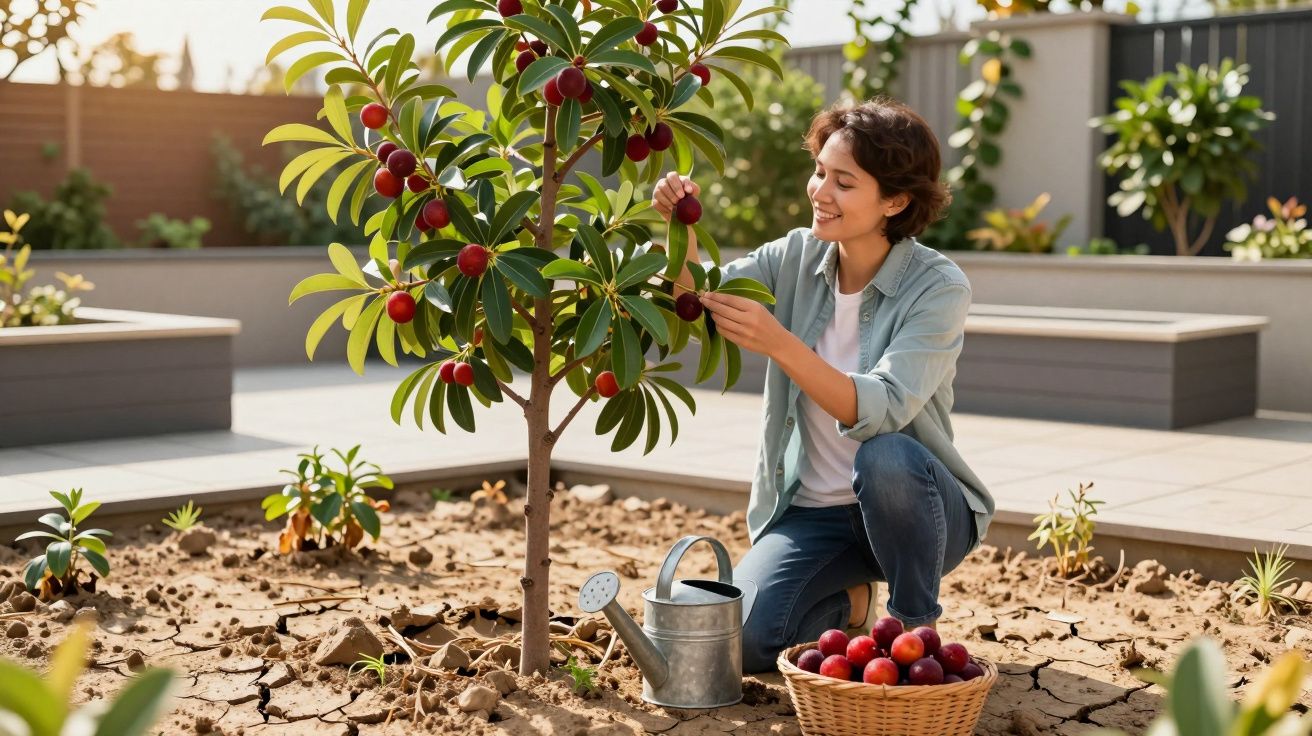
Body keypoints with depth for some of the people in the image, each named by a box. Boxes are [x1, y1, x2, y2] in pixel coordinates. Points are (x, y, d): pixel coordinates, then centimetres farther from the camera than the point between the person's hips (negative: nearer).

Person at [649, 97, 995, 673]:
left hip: (913, 505, -4)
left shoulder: (939, 288, -17)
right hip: (812, 512, 4)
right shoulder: (798, 257, -1)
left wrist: (777, 343, -43)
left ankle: (917, 626, -11)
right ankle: (848, 606, 17)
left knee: (885, 458, -38)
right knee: (741, 641, -18)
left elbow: (880, 411, -31)